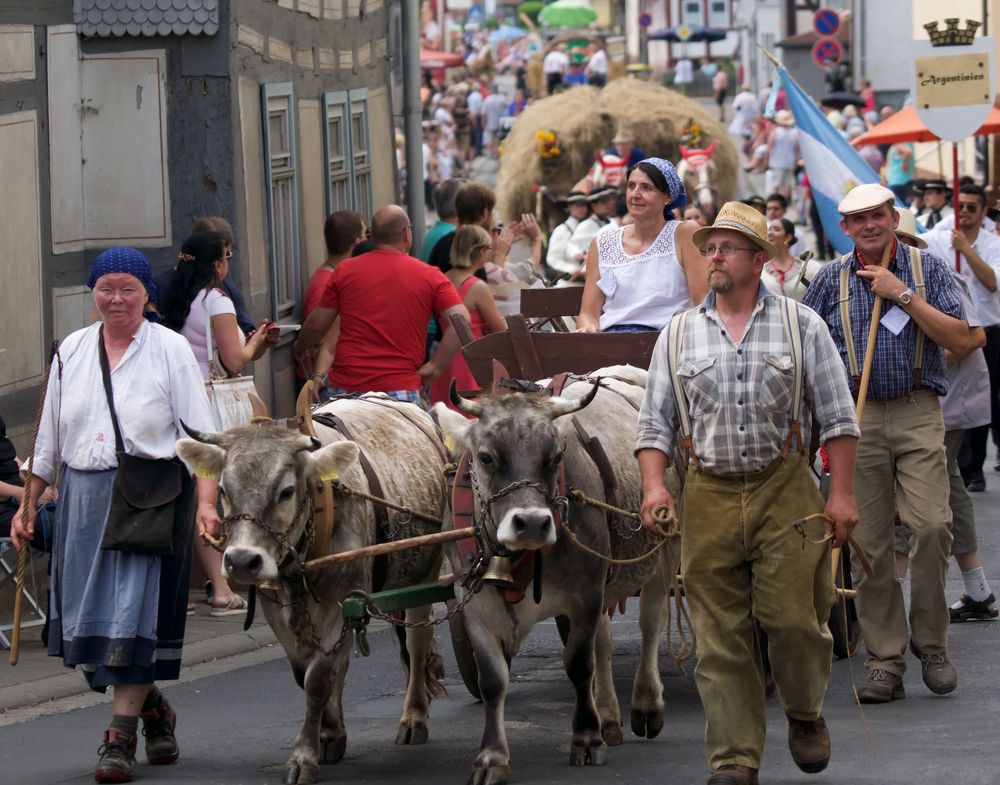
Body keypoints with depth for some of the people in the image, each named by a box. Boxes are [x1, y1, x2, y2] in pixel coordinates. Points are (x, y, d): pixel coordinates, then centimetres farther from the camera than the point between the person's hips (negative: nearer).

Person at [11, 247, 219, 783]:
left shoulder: (170, 350, -2)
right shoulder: (73, 351, 11)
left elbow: (200, 433, -6)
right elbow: (49, 437, 17)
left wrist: (206, 502, -17)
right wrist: (27, 506, 15)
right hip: (84, 497, 5)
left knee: (135, 610, -9)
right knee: (90, 612, 5)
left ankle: (121, 735, -5)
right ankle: (152, 708, 26)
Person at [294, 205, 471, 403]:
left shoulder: (345, 271, 7)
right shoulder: (430, 277, 3)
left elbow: (317, 325, 14)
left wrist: (299, 347, 35)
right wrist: (435, 367, -2)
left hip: (345, 388, 2)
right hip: (400, 390, -2)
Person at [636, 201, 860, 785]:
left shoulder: (801, 326, 6)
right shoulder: (679, 335, 12)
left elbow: (838, 416, 5)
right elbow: (656, 422, 11)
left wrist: (842, 494, -3)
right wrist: (654, 484, -6)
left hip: (785, 490, -2)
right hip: (709, 496, 2)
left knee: (792, 616, -8)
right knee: (721, 634, -1)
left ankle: (806, 715, 21)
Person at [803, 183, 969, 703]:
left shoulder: (927, 269, 6)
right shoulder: (831, 280, 10)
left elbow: (958, 339, -3)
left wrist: (904, 295, -9)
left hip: (918, 413, -2)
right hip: (857, 419, 2)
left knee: (932, 525, -16)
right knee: (868, 542, -1)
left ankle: (931, 645, 1)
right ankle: (884, 661, 5)